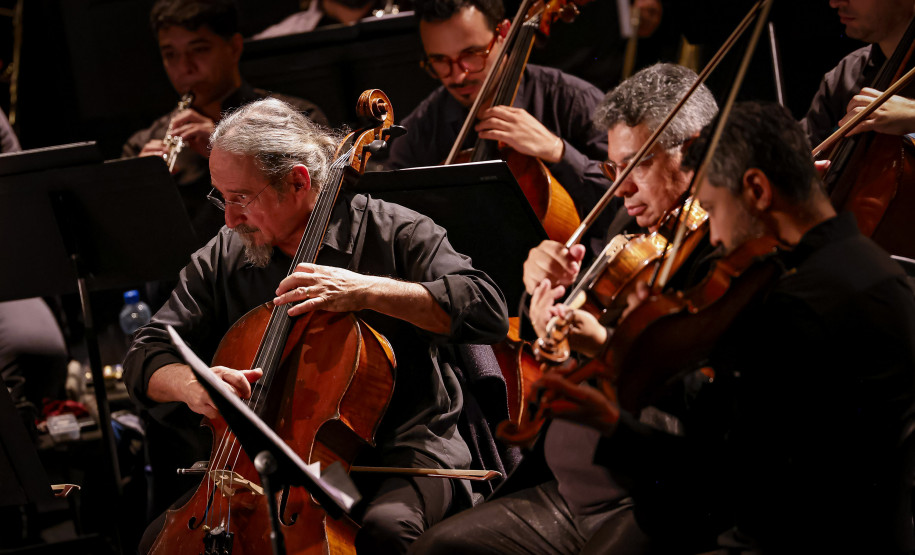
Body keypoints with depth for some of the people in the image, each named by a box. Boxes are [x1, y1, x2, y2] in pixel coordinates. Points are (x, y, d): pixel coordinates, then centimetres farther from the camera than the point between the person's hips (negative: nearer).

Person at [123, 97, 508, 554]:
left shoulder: (394, 233, -6)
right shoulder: (220, 259, 5)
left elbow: (488, 311, -19)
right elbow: (145, 360, 4)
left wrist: (368, 290, -28)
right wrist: (189, 384, -22)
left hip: (400, 447, -4)